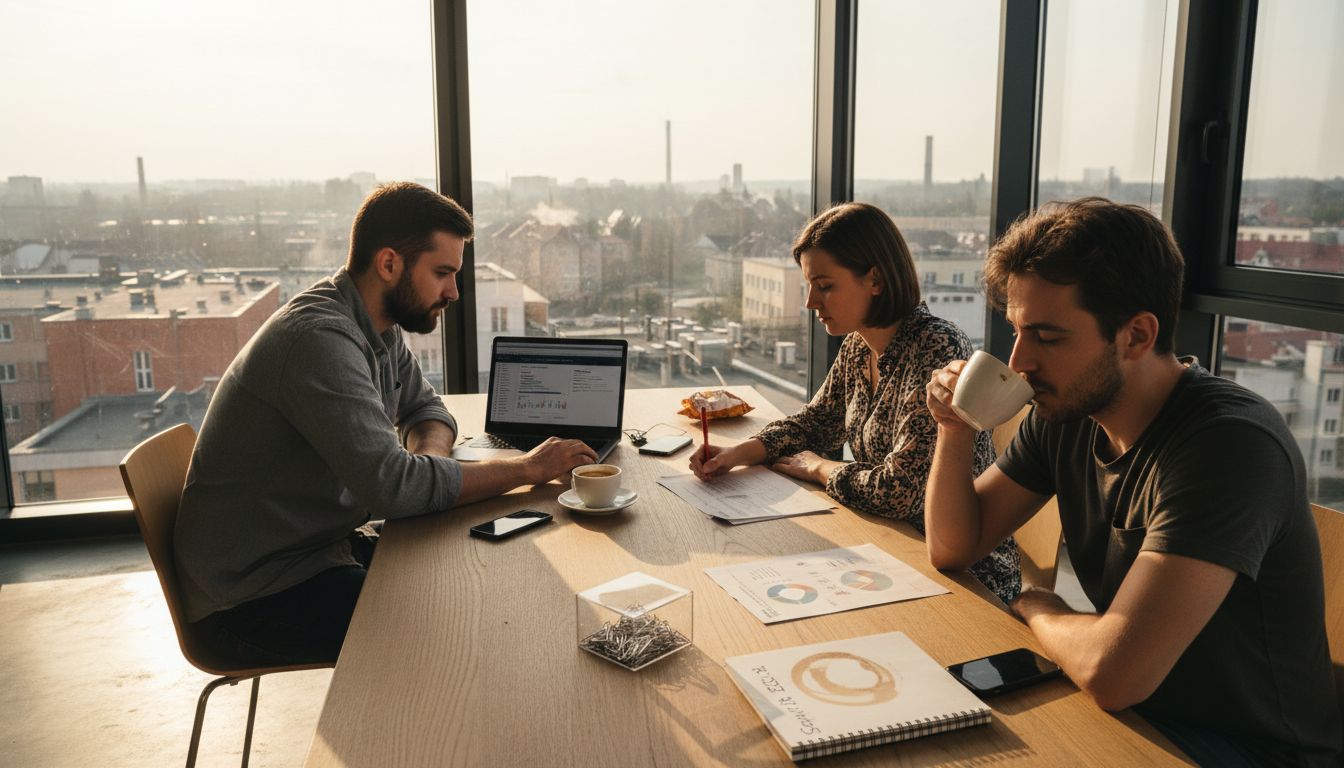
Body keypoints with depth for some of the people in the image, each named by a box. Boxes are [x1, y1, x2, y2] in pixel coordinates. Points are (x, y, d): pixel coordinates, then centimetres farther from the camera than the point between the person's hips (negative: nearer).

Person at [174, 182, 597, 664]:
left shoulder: (380, 329, 3)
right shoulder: (321, 339, -27)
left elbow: (425, 409, 16)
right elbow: (393, 487, -33)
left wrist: (427, 459, -9)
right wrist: (527, 470, -23)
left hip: (324, 545, 9)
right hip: (252, 597, -9)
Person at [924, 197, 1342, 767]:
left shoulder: (1230, 442, -29)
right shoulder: (1064, 413, -5)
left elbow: (1112, 672, -36)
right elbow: (953, 548, 3)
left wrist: (1038, 609, -14)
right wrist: (955, 430, -14)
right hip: (1127, 705, 6)